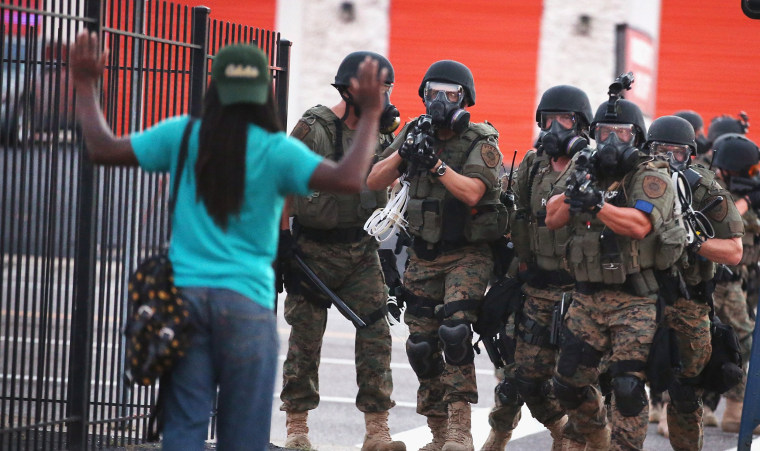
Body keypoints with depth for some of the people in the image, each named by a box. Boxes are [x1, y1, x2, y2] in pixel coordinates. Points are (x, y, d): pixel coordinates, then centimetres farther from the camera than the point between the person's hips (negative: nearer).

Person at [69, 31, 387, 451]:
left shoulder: (182, 136, 4)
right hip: (246, 300, -2)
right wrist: (369, 116, -6)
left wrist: (86, 88, 18)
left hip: (185, 293, 2)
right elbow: (347, 180, -16)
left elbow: (102, 149, 6)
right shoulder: (276, 151, -4)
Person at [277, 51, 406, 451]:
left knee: (375, 333, -5)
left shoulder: (379, 133, 7)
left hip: (361, 250, 4)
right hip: (314, 249, -4)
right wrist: (281, 238, -13)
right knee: (305, 338, 2)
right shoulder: (314, 128, -11)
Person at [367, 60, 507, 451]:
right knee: (422, 345, 4)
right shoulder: (415, 132, 6)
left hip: (467, 255, -5)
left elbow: (471, 192, -24)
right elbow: (374, 181, 1)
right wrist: (403, 153, -15)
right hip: (423, 257, 5)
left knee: (454, 331, -23)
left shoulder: (481, 142, -9)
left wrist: (434, 162, -31)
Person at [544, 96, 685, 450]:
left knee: (627, 386, -12)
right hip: (587, 298, 5)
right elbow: (552, 218, 3)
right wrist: (575, 187, -13)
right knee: (569, 383, 9)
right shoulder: (583, 169, 12)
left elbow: (640, 224, -22)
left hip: (634, 301, -5)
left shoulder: (651, 178, -5)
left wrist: (597, 205, -33)